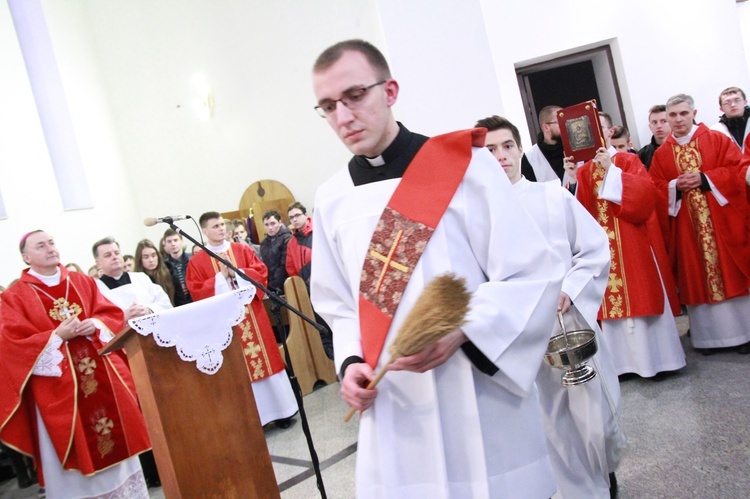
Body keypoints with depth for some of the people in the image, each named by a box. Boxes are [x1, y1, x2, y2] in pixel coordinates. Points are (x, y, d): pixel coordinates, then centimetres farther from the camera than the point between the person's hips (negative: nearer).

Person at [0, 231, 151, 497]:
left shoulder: (83, 282, 10)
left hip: (103, 374, 4)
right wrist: (58, 335, -19)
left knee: (118, 439, 10)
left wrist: (96, 325, -13)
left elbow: (113, 314, 8)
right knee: (75, 451, 3)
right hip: (58, 386, -3)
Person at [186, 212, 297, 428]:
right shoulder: (196, 261, 1)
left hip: (252, 315, 2)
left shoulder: (242, 249, 7)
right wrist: (221, 277, -14)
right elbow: (196, 292, -7)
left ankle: (280, 410, 17)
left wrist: (236, 273, -13)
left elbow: (261, 272, 0)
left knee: (264, 358, 7)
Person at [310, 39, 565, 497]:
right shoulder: (331, 200, 4)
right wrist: (351, 363, -5)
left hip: (483, 407, -2)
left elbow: (536, 275, -8)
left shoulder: (464, 164, -8)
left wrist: (461, 331, -21)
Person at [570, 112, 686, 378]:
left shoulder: (629, 160, 1)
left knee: (641, 296, 0)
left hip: (632, 243, -3)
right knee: (611, 300, 4)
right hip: (602, 246, 4)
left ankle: (656, 359, 12)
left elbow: (645, 193, -16)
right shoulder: (583, 171, 10)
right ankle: (625, 361, 13)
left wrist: (611, 170, -19)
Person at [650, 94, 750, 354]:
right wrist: (675, 186, -13)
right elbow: (655, 189, 5)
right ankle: (709, 335, 14)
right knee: (697, 278, 5)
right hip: (687, 227, 2)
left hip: (722, 221, -2)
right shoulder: (661, 154, 8)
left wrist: (705, 179, -14)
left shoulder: (716, 140, 2)